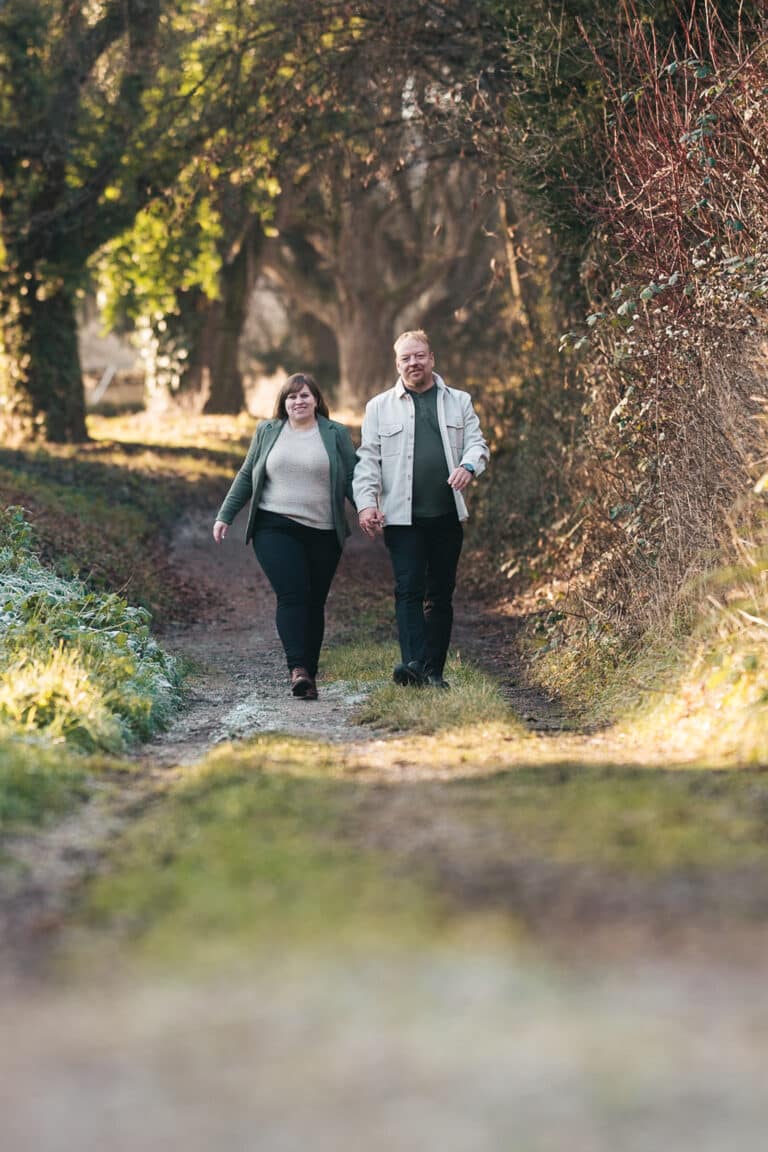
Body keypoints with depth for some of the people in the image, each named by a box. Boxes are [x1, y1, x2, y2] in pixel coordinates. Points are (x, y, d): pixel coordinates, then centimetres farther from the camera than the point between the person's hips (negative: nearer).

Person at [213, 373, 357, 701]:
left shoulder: (336, 435, 8)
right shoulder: (267, 432, 11)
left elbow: (352, 479, 5)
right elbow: (246, 477, 15)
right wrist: (225, 516, 10)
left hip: (323, 534, 1)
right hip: (276, 529, -1)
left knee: (314, 602, 3)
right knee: (292, 594, -16)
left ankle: (309, 674, 10)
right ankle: (298, 668, -26)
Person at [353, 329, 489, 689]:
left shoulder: (459, 402, 13)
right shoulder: (380, 407, 9)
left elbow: (476, 443, 7)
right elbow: (368, 459, 4)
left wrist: (469, 466, -16)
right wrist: (366, 503, -10)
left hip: (447, 514, 2)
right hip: (402, 515, -2)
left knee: (440, 594, 5)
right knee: (409, 589, -14)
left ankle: (434, 670, 10)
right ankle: (414, 663, -24)